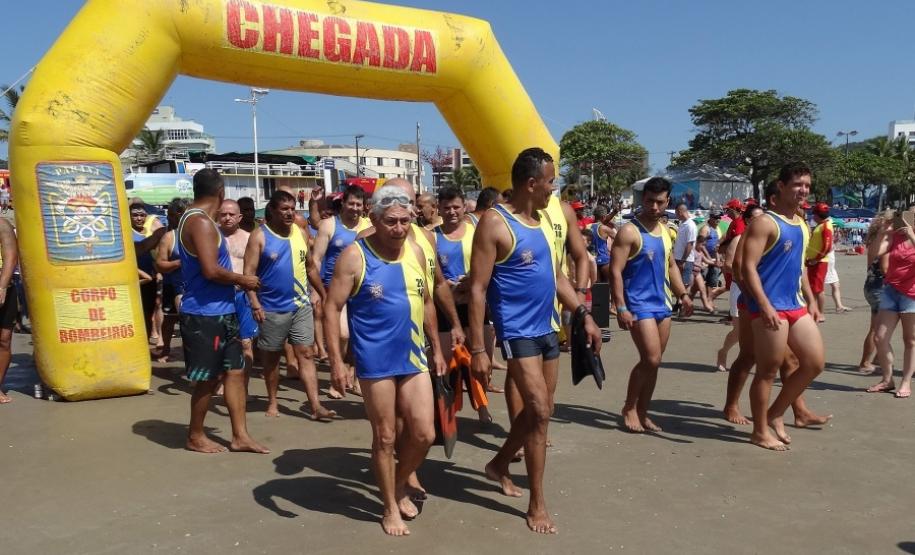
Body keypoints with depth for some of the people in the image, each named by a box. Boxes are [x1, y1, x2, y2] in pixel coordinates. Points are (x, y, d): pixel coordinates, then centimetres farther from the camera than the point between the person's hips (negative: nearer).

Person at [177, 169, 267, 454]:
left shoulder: (196, 219, 15)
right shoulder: (201, 222, -18)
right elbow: (211, 271, -26)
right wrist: (242, 280, -12)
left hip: (220, 311, 10)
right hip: (205, 314, -10)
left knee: (235, 370, 11)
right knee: (208, 379, 3)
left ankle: (240, 436, 17)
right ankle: (195, 437, 21)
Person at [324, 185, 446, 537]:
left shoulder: (416, 252, 5)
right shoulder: (355, 256, -12)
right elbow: (332, 309, -11)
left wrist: (436, 349, 16)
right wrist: (336, 361, -17)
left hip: (414, 357, 5)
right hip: (376, 361, -5)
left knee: (424, 433, 7)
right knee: (385, 437, 6)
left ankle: (400, 486, 34)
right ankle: (390, 507, 25)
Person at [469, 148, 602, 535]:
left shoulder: (545, 218, 9)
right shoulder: (495, 223, -15)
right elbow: (477, 289, -16)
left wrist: (585, 314, 10)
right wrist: (478, 348, -18)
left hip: (548, 327, 8)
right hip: (518, 331, -8)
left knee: (539, 411, 16)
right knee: (539, 413, -8)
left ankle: (499, 465, 38)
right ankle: (537, 504, 7)